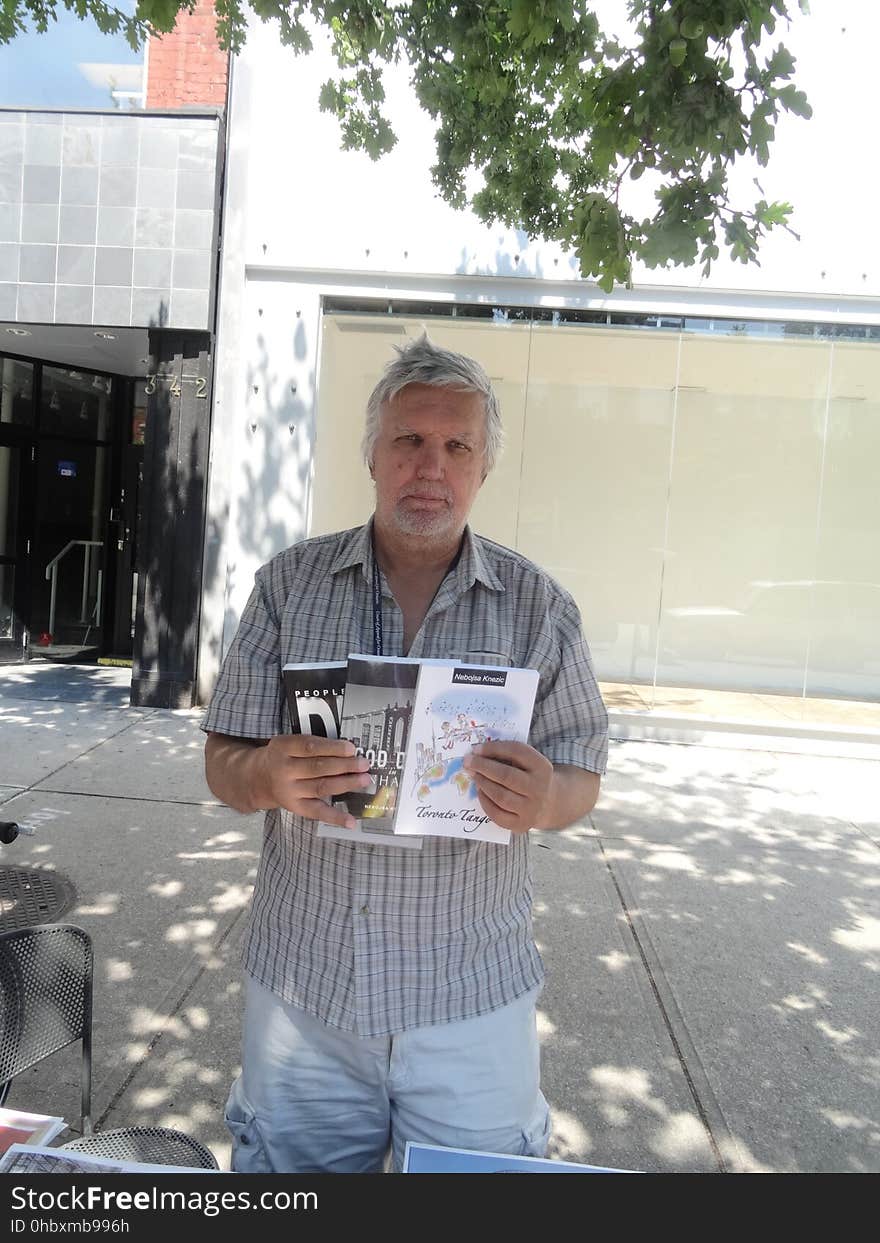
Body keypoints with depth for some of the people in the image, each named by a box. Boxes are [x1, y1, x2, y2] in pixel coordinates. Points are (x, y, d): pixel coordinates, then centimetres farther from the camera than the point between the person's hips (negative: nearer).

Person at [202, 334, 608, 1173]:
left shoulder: (540, 608, -2)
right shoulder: (290, 584, -1)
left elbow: (582, 775, 2)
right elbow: (222, 765, 0)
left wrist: (545, 802, -22)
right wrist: (270, 778, -23)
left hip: (473, 999, 0)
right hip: (303, 981, 1)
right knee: (290, 1167, 18)